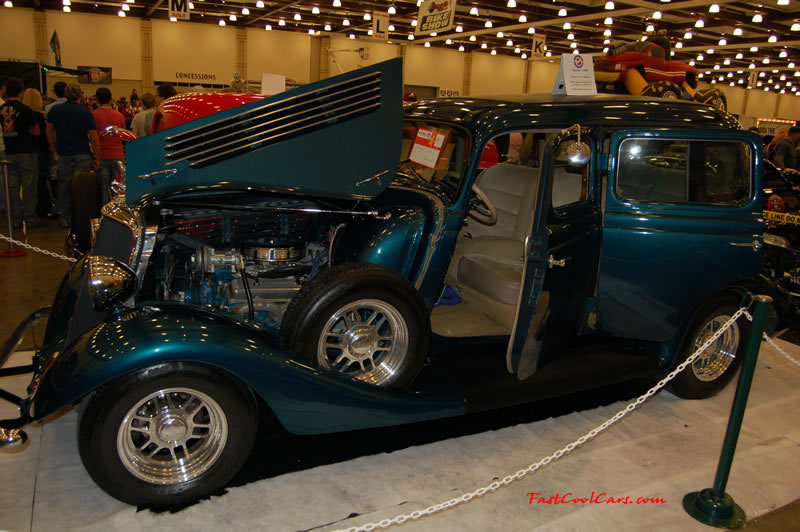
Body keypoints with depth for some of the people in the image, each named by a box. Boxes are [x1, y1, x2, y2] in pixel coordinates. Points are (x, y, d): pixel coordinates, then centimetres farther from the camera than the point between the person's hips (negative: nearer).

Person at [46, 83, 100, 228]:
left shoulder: (55, 110, 2)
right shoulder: (86, 113, -8)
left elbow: (49, 131, 7)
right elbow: (94, 137, -9)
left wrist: (55, 151, 15)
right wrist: (97, 158, -3)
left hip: (63, 155, 3)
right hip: (82, 155, -3)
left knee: (64, 188, 12)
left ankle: (64, 219, 18)